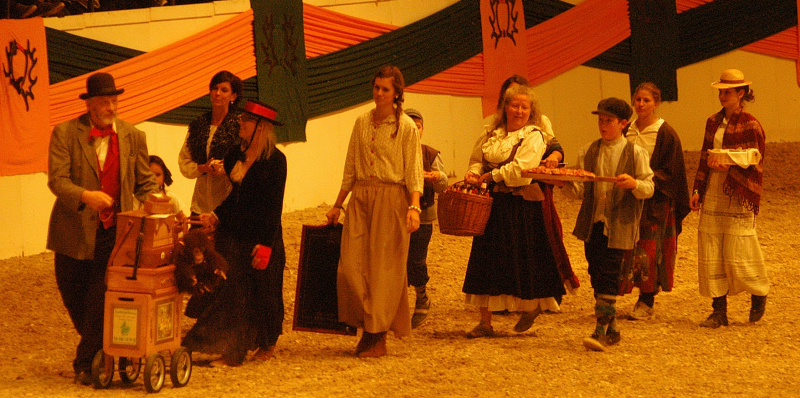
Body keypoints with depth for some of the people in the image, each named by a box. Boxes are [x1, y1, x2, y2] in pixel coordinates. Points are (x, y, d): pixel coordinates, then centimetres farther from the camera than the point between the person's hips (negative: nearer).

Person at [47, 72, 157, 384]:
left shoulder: (133, 137, 1)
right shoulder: (65, 134, -6)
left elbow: (145, 183, 9)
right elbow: (56, 179, -15)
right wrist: (85, 196, -33)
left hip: (114, 230, 0)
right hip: (74, 231, 0)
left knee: (101, 297, -8)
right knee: (72, 294, 12)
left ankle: (86, 363, 3)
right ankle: (101, 348, 35)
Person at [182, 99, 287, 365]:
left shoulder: (275, 160, -10)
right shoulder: (237, 155, 9)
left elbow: (273, 206, -13)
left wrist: (265, 243, -17)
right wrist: (217, 216, 1)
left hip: (260, 237, -6)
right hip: (233, 234, 6)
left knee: (262, 292, 8)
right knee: (232, 291, 0)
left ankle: (268, 344, 26)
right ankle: (233, 351, 4)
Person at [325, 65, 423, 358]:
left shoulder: (406, 127, -2)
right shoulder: (362, 123, 12)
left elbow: (414, 172, -6)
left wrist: (414, 207, -19)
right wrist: (337, 204, 18)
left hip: (391, 199, -5)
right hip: (360, 198, 5)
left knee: (384, 267, -2)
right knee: (351, 265, -5)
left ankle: (377, 336, 5)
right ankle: (367, 325, 9)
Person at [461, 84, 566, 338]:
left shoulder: (534, 136, -5)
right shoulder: (491, 136, 13)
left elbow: (521, 168, -16)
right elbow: (477, 160, 17)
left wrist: (491, 176, -12)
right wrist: (473, 174, -6)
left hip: (521, 205, -5)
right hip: (492, 203, 5)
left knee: (522, 258, 0)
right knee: (485, 259, 2)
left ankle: (532, 307, 27)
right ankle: (485, 322, 7)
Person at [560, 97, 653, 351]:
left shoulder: (636, 153, 0)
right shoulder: (588, 152, 10)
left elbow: (649, 189, -2)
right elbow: (579, 192, 8)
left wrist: (634, 183, -23)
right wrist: (567, 182, -12)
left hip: (619, 226, -5)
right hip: (592, 224, 5)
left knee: (609, 276, -12)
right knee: (597, 275, 8)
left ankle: (601, 332, -14)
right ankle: (612, 329, 20)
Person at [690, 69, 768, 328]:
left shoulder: (750, 126, -6)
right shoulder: (713, 122, 12)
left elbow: (754, 166, -8)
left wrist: (728, 167, -22)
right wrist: (698, 190, 10)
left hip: (738, 200, -6)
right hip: (712, 197, 6)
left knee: (738, 257, -4)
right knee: (711, 256, 2)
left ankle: (759, 295, 22)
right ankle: (719, 311, 8)